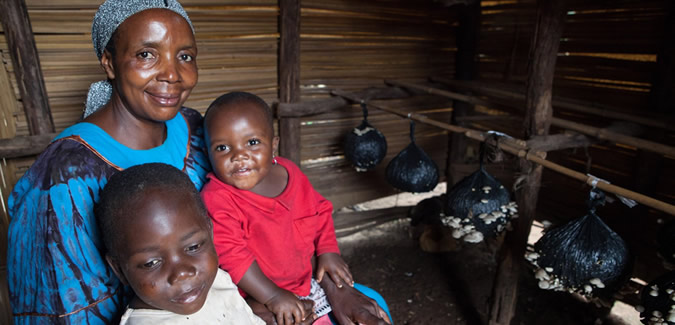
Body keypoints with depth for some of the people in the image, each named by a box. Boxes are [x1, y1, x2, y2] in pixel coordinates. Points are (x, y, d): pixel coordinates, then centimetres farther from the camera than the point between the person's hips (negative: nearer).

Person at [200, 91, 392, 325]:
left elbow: (319, 212, 9)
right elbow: (230, 253, -25)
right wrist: (274, 297, -24)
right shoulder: (216, 198, -20)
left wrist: (328, 252, -3)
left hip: (308, 280, 5)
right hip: (257, 298, -4)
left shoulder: (289, 174, -3)